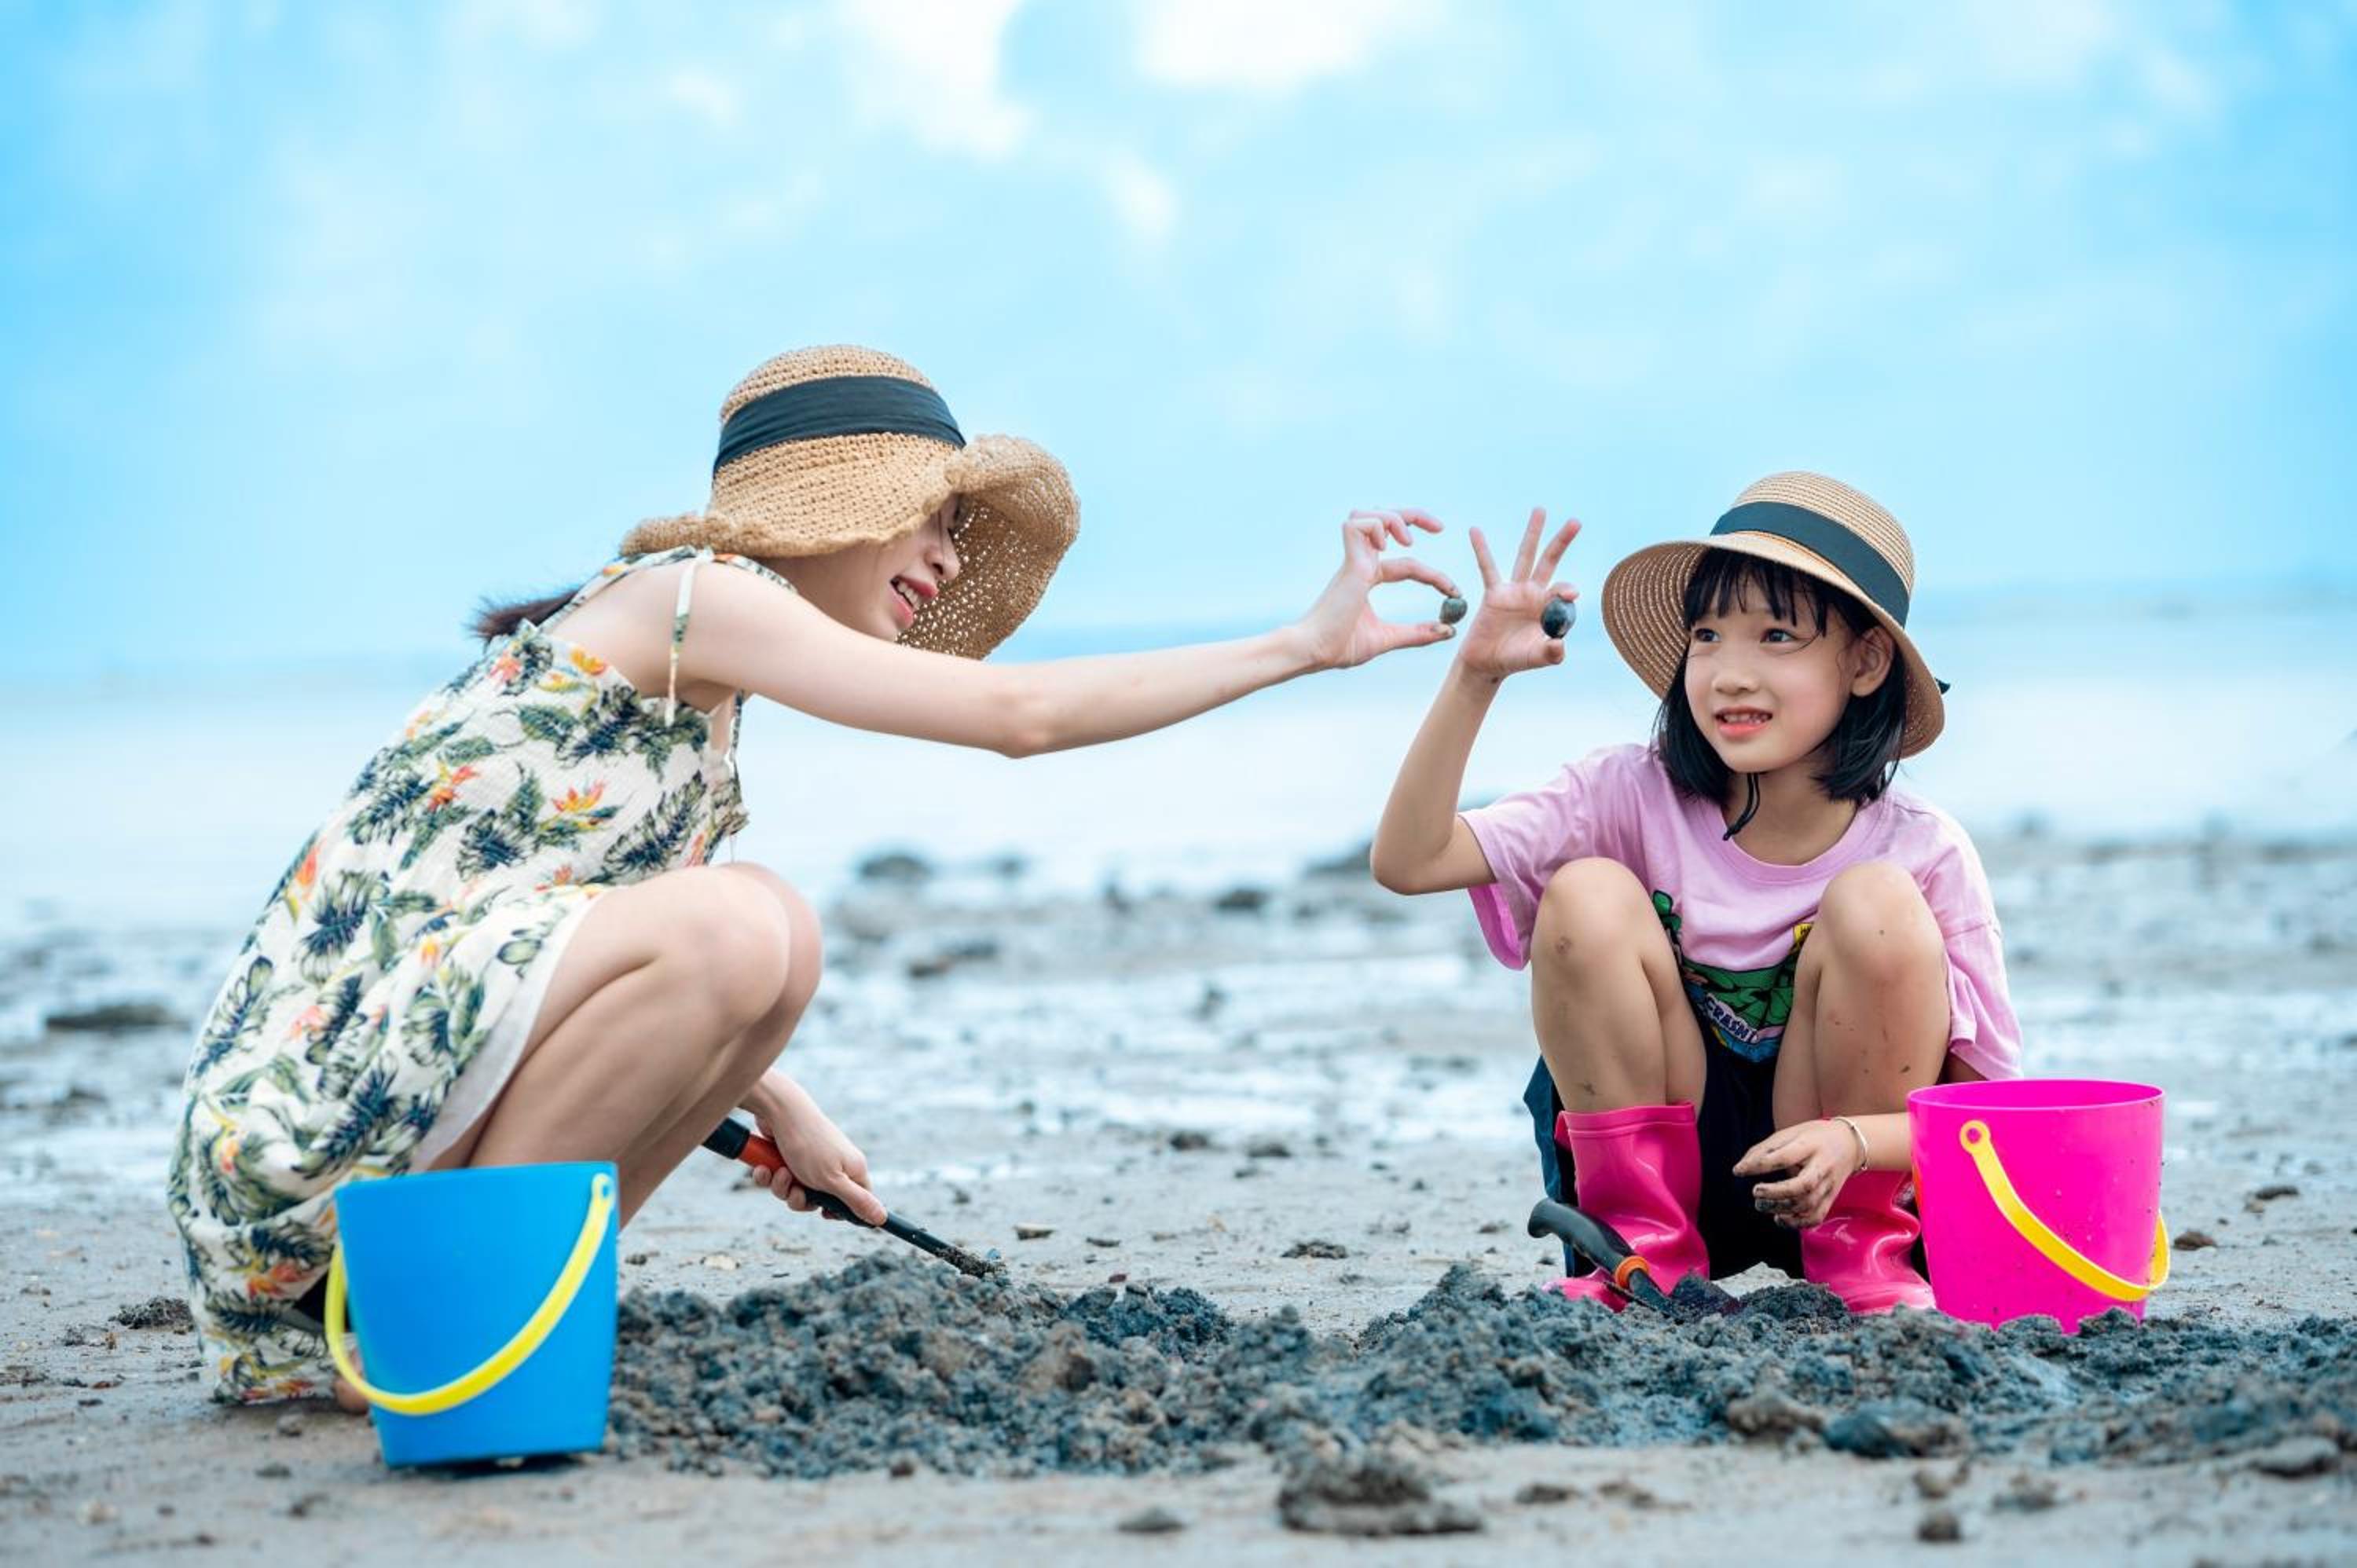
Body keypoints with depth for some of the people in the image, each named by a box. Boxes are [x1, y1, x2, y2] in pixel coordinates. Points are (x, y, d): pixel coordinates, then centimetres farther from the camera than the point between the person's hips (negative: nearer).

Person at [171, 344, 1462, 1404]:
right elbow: (1016, 712, -14)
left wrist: (778, 1108, 20)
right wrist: (1303, 644, -8)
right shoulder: (688, 591, -6)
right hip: (328, 1078, -10)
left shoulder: (693, 675, 21)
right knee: (748, 927, -25)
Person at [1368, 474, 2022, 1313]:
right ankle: (1643, 1246, -10)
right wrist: (1477, 675, -28)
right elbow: (1408, 860, -19)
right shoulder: (1636, 799, -11)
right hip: (1668, 1162, 1)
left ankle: (1861, 1247, -9)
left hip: (1825, 1179, -1)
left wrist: (1857, 1141, -32)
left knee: (1877, 904, -24)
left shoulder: (1925, 853, -14)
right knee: (1588, 897, -22)